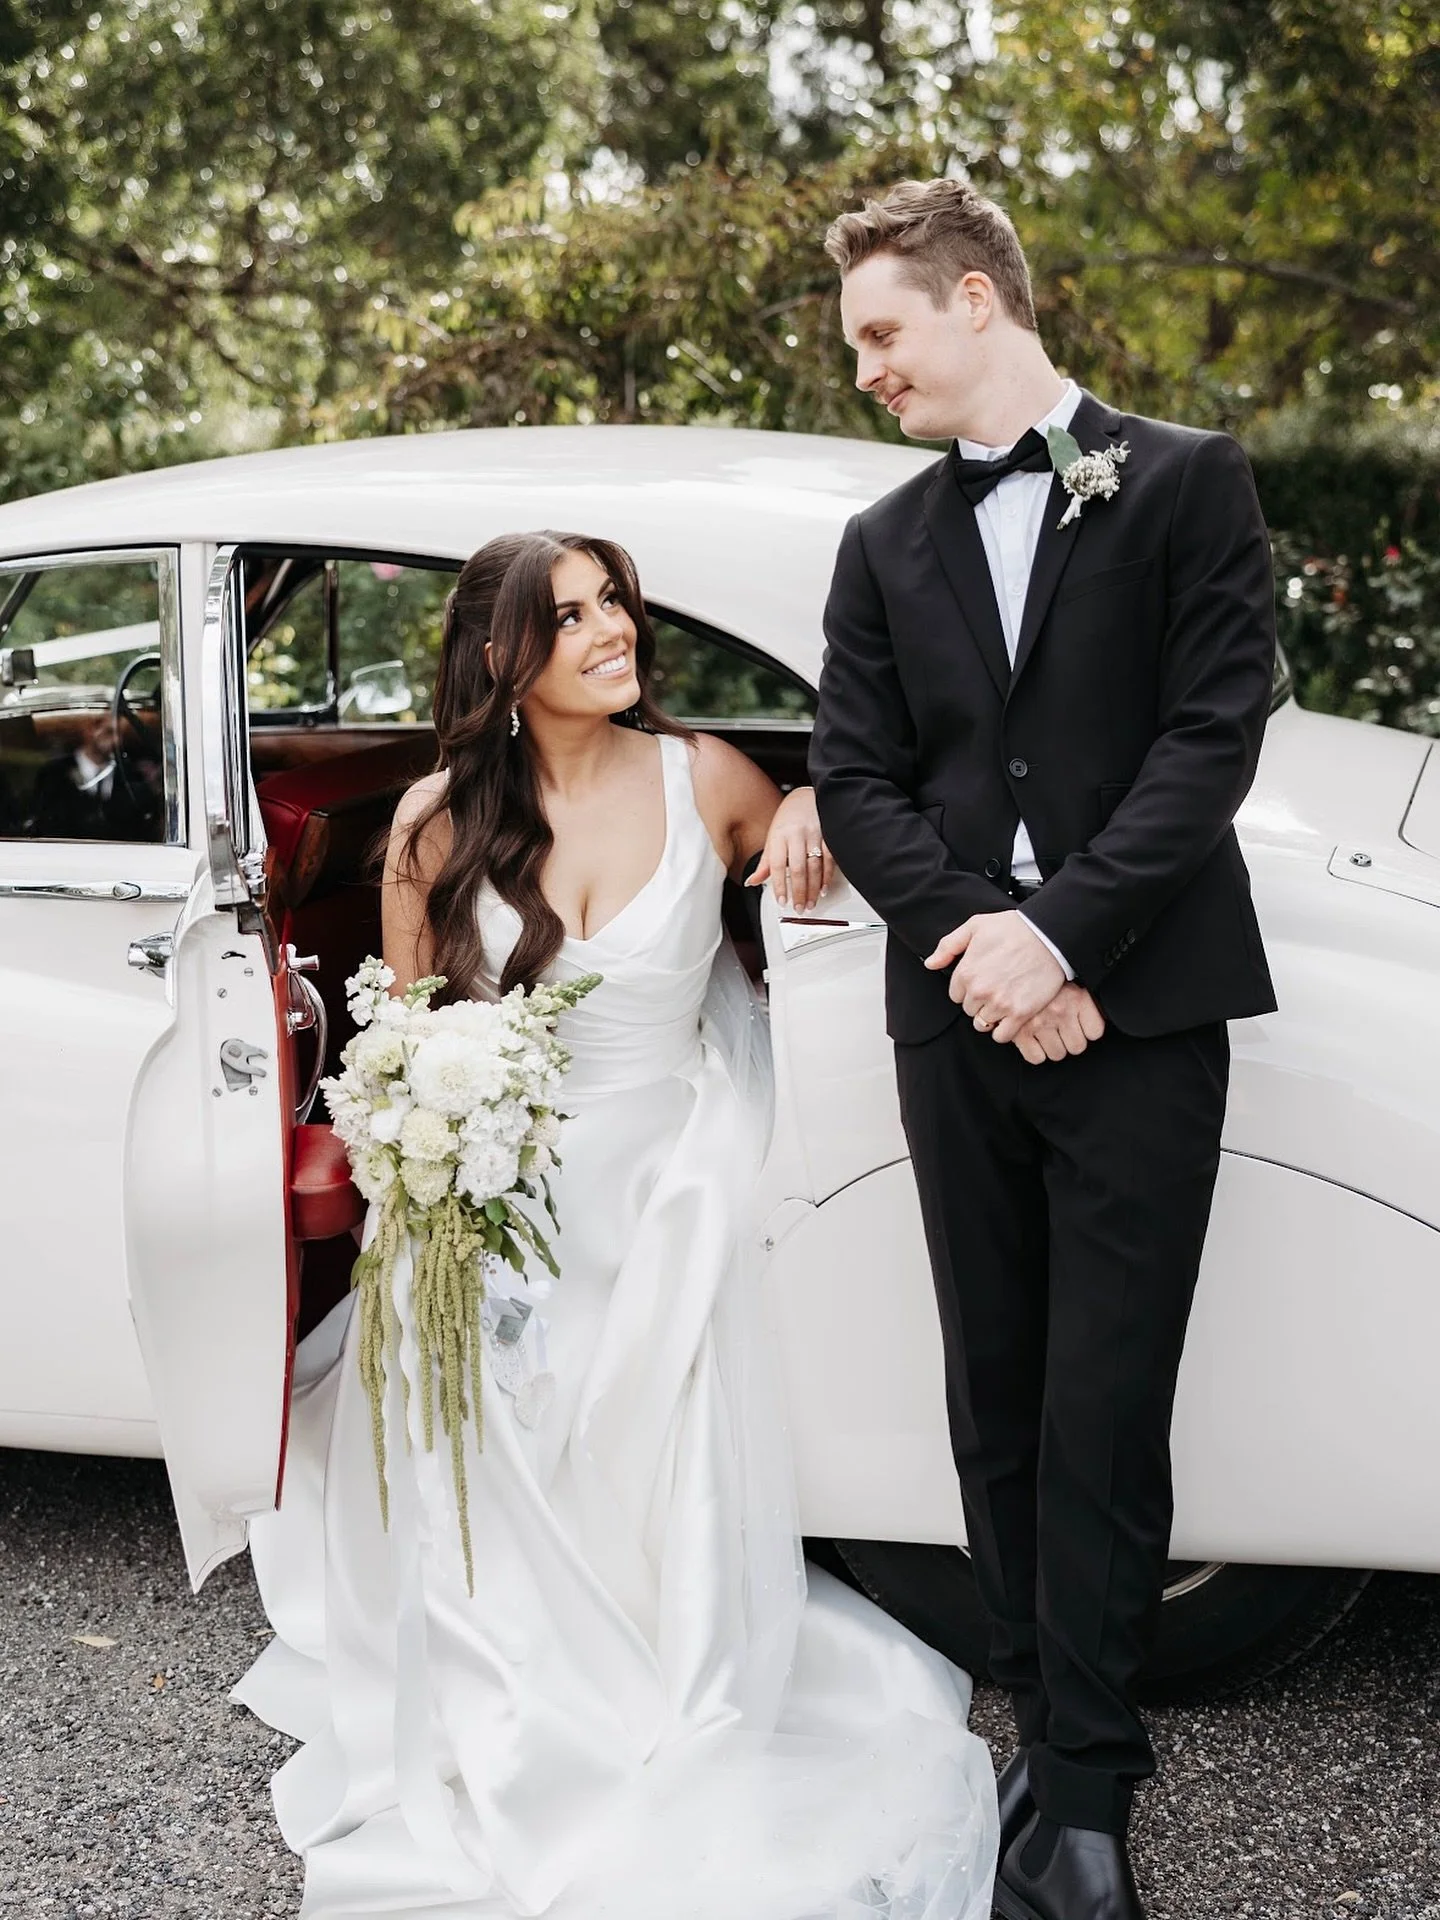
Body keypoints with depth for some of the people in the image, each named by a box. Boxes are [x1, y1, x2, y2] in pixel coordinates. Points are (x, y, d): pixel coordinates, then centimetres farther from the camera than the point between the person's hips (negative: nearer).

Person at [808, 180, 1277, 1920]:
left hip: (1138, 1011, -4)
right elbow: (854, 782, 5)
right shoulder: (884, 545, 14)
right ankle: (1051, 1726, 20)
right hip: (960, 1016, 4)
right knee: (997, 1401, 8)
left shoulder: (1184, 482, 3)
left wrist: (1061, 931, -15)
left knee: (1104, 1412, -2)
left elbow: (1214, 734, -6)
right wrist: (981, 939, -11)